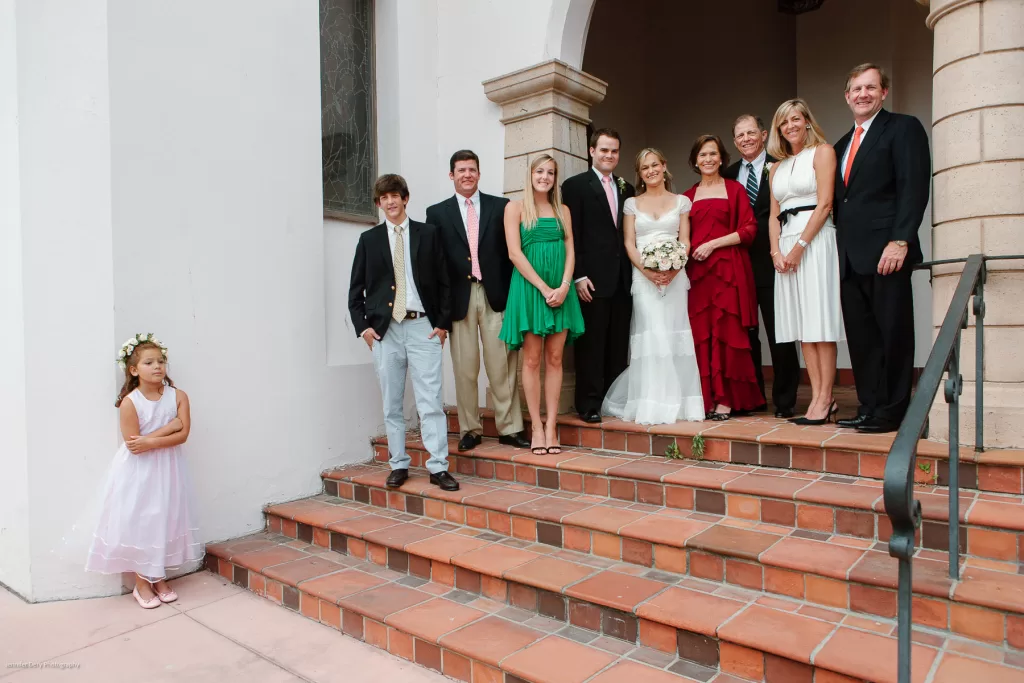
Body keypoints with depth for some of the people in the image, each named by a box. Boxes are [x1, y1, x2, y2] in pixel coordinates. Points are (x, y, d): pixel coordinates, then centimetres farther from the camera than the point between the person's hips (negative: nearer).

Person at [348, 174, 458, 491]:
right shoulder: (369, 239, 11)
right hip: (384, 329, 2)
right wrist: (363, 326, 0)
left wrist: (443, 322, -1)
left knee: (431, 400, -6)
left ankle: (438, 467, 0)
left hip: (423, 326, -2)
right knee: (391, 403, 7)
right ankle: (399, 465, 18)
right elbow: (356, 289, 10)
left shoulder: (428, 233, 7)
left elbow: (443, 281, 6)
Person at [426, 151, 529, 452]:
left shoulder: (500, 206, 8)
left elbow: (511, 251, 7)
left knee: (503, 366, 1)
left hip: (496, 295, 0)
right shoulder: (437, 212, 8)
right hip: (459, 298, 0)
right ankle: (470, 429, 16)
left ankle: (509, 428, 10)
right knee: (465, 368, 4)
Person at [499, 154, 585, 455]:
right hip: (529, 287, -3)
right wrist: (544, 288, -13)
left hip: (560, 290, 3)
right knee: (532, 359, -1)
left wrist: (564, 286, -9)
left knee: (555, 359, 2)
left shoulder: (562, 210, 15)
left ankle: (551, 425, 7)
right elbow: (515, 253, -6)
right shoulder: (515, 208, 3)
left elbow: (570, 250, 9)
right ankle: (536, 426, 5)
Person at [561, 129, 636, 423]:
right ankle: (589, 404, 6)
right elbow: (572, 236, -5)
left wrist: (634, 274, 9)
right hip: (593, 278, -5)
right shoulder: (575, 185, 1)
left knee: (619, 344, 8)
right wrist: (578, 276, -13)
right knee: (591, 343, -2)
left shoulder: (626, 189, 18)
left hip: (622, 279, 5)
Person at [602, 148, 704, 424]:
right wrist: (646, 269, -13)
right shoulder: (632, 203, 12)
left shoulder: (681, 202, 13)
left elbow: (685, 241, 7)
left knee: (675, 334, -3)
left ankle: (678, 403, 4)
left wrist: (675, 268, -13)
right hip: (643, 275, -1)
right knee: (650, 335, -10)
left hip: (674, 275, 1)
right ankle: (651, 405, -7)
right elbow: (629, 244, 4)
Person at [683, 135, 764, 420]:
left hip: (728, 269, -3)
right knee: (700, 334, -1)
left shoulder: (735, 189, 7)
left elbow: (749, 229, -2)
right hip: (696, 271, 3)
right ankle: (706, 398, 5)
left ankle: (727, 399, 0)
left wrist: (713, 244, -10)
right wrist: (686, 251, 0)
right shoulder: (688, 196, 17)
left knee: (726, 332, -5)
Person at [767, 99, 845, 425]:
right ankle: (817, 398, 5)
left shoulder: (823, 151, 3)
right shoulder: (777, 168, 21)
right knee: (801, 324, 2)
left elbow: (825, 203, -8)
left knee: (819, 320, -9)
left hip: (815, 241, -6)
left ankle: (825, 398, -6)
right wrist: (776, 251, 0)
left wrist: (799, 246, -14)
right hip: (785, 247, 6)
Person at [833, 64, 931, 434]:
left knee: (893, 333, -2)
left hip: (885, 252, -7)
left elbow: (914, 187, -9)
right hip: (851, 256, 7)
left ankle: (891, 412, 5)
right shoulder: (842, 144, 22)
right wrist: (841, 246, 11)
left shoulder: (904, 128, 2)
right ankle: (869, 407, 13)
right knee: (860, 337, 6)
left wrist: (900, 240, -18)